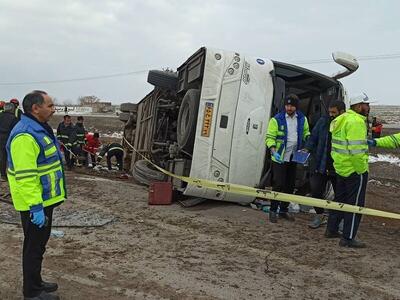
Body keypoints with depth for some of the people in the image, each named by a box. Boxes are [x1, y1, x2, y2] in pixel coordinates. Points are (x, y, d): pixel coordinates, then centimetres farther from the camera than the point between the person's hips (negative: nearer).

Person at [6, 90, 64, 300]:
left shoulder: (40, 129, 11)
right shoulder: (25, 135, -23)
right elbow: (25, 176, -27)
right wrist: (35, 207, -27)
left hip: (45, 200, 10)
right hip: (35, 204, -10)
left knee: (39, 243, 21)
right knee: (34, 246, 3)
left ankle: (36, 282, 36)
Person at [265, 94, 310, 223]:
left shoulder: (302, 119, 4)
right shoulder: (277, 120, -10)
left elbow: (306, 133, 18)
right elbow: (269, 137, -10)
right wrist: (273, 151, -24)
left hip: (293, 158, 5)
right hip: (279, 158, -5)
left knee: (290, 185, 12)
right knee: (278, 184, -7)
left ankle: (284, 210, 26)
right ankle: (273, 211, 6)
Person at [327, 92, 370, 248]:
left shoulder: (341, 119, 11)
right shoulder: (356, 121, -19)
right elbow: (356, 149, -25)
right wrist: (361, 170, -19)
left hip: (341, 167, 10)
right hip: (354, 169, -10)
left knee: (340, 199, 20)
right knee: (355, 203, 0)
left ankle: (331, 229, 30)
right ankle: (348, 238, 6)